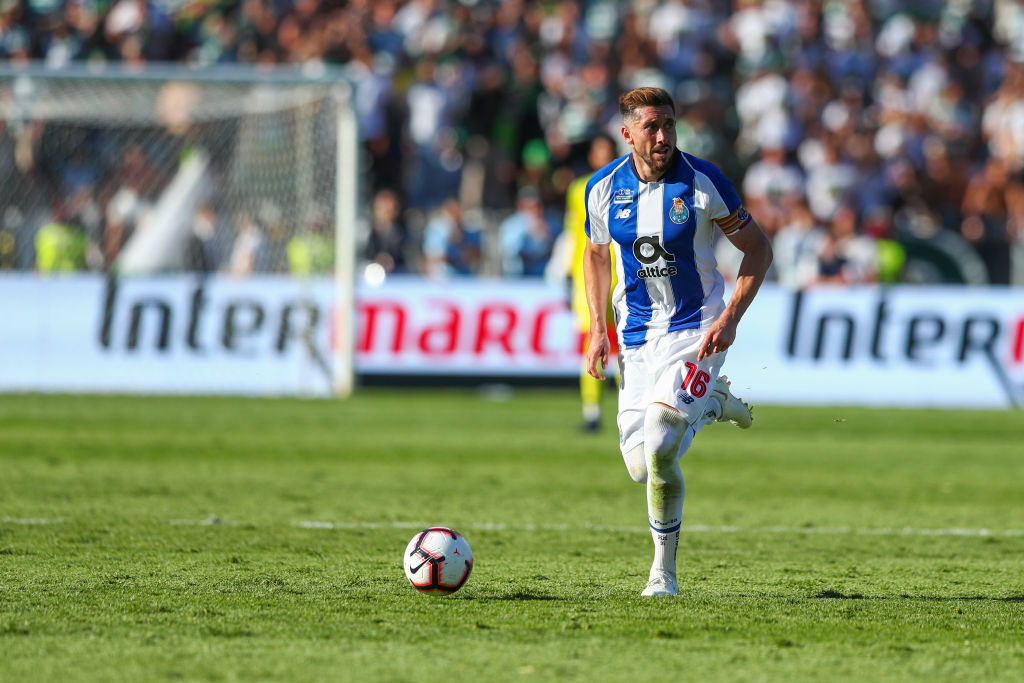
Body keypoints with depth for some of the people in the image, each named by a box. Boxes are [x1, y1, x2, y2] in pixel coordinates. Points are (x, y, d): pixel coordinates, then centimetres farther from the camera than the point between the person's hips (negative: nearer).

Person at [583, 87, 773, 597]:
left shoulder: (703, 182, -13)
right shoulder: (604, 188, -2)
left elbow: (757, 250, -5)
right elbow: (596, 253, 16)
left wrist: (730, 317, -16)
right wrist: (598, 328, 5)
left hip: (697, 330, -4)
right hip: (637, 338, 4)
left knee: (659, 448, -22)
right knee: (641, 466, 1)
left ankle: (664, 569, -3)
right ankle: (711, 403, 32)